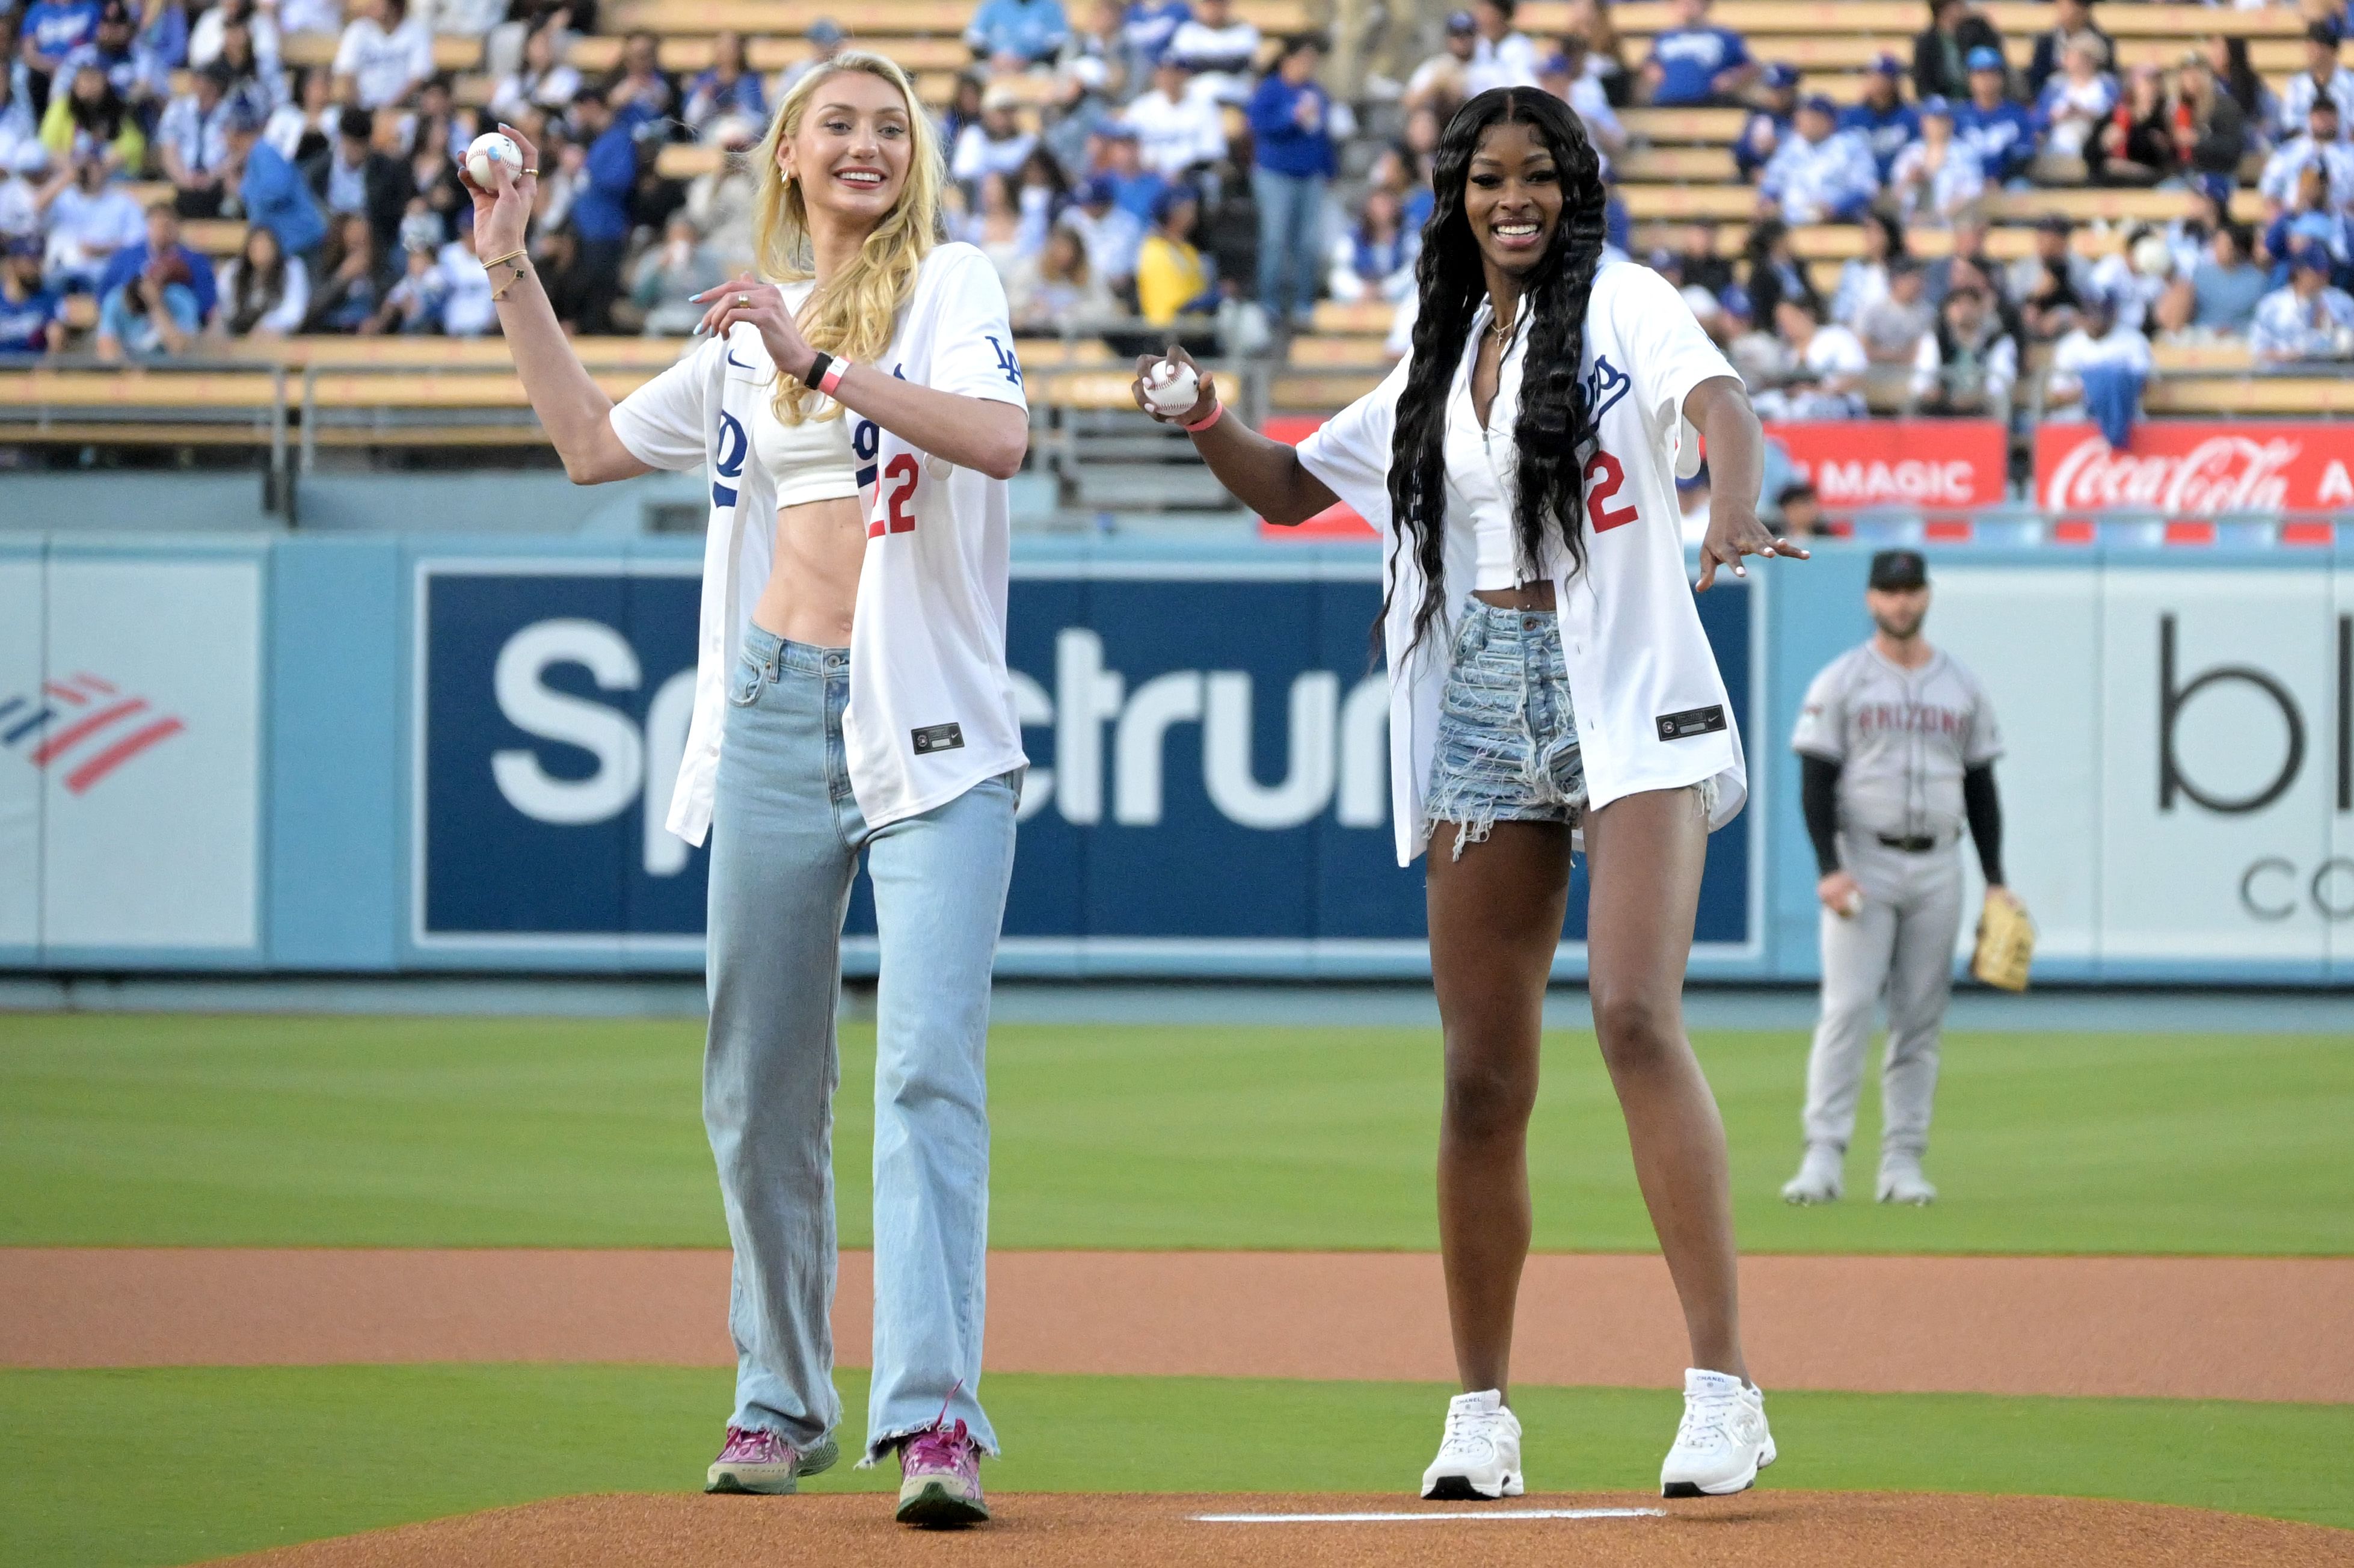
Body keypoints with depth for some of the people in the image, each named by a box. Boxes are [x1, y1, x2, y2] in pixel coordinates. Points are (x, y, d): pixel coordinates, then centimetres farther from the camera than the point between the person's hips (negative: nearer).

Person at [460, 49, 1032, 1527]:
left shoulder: (950, 285, 2)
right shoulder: (749, 327, 18)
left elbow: (1000, 437, -17)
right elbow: (594, 444, 25)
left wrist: (822, 361, -22)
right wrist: (513, 275, 21)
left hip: (931, 727, -5)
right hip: (775, 715, 5)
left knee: (931, 1066, -16)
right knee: (759, 1085, 8)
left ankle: (936, 1416, -24)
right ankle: (783, 1403, 20)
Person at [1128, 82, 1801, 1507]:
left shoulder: (1624, 304, 0)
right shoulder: (1441, 361, 17)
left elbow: (1719, 398, -20)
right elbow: (1294, 489, 26)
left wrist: (1735, 506, -43)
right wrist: (1208, 428, 5)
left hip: (1627, 699, -5)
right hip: (1478, 709, 5)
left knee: (1637, 1013, -21)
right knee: (1483, 1074, 5)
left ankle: (1725, 1380, -23)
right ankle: (1483, 1412, 14)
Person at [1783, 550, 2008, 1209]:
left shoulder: (1962, 686, 10)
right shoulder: (1841, 682, 0)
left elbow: (1981, 785, 13)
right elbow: (1816, 781, -4)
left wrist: (1995, 880, 7)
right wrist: (1829, 869, -16)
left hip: (1937, 869, 3)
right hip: (1863, 865, -3)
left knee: (1920, 1019, 3)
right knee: (1847, 1007, -12)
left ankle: (1904, 1162, 6)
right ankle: (1825, 1156, -13)